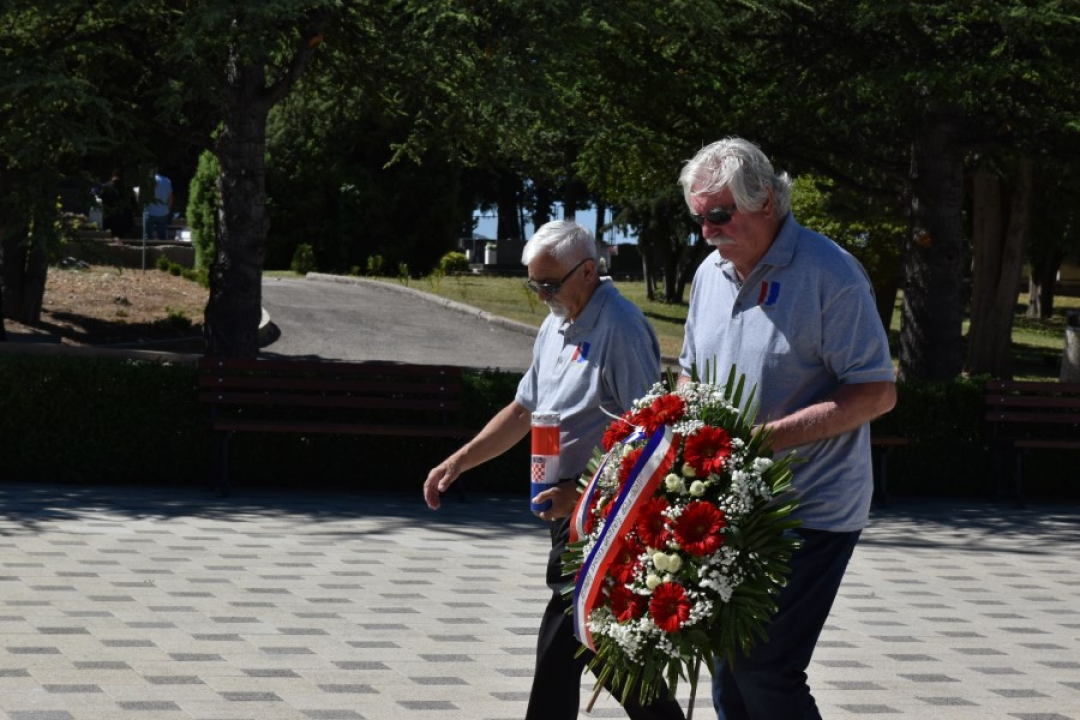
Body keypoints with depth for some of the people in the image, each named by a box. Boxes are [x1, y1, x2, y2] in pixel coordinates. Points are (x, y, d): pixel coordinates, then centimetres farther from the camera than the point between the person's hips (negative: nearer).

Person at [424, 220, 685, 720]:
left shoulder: (621, 329, -15)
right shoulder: (554, 329, 15)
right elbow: (523, 412, 24)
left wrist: (581, 492, -23)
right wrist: (458, 462, 16)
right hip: (569, 506, 9)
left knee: (561, 645, -7)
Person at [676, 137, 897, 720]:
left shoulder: (828, 273, -13)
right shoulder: (711, 272, 11)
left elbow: (877, 392, -16)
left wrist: (770, 435, -23)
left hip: (809, 512, -7)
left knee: (765, 669, -12)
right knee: (728, 667, 10)